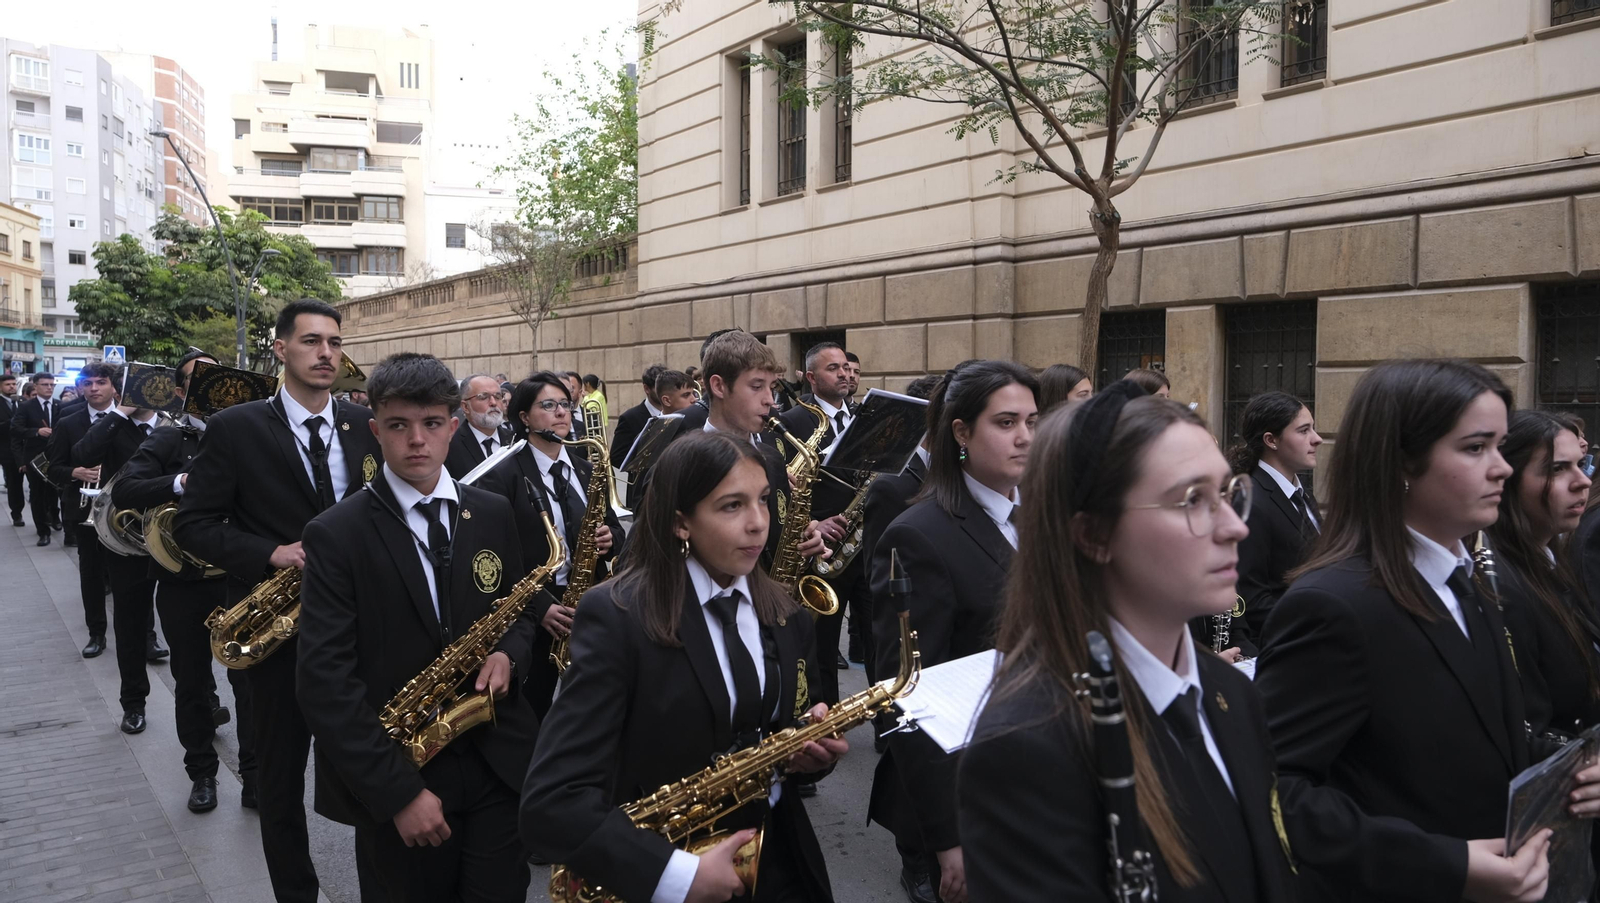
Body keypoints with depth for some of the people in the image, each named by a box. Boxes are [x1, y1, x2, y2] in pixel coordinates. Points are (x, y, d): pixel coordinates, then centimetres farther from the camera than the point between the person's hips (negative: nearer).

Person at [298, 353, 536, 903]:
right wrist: (399, 791, -18)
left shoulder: (493, 515, 4)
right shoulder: (336, 534, -9)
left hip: (498, 769, 3)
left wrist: (508, 655, -9)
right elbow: (325, 679, -13)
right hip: (394, 784, -3)